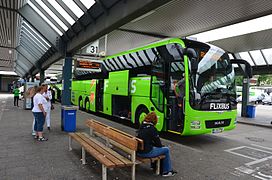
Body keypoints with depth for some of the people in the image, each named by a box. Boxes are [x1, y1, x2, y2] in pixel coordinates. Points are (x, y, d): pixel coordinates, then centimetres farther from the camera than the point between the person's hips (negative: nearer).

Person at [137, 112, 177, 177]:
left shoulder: (141, 126, 6)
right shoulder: (152, 128, -16)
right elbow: (158, 142, -7)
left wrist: (154, 144, 15)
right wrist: (160, 146, 13)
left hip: (138, 151, 8)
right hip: (146, 153, -8)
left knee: (155, 147, 30)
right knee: (166, 150, 7)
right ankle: (167, 171, 18)